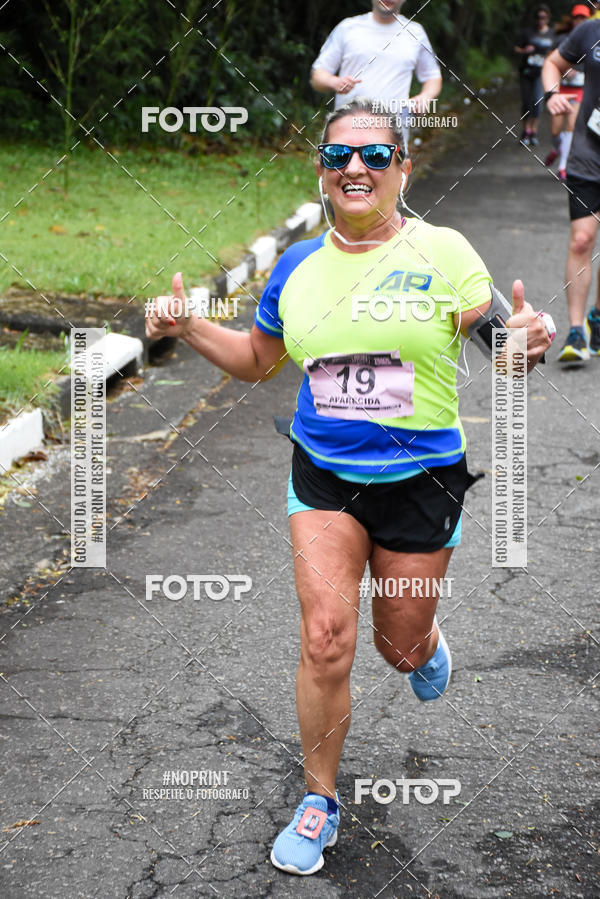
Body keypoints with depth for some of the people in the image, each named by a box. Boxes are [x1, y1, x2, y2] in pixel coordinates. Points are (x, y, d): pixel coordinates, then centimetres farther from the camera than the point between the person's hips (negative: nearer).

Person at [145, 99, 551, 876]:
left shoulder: (442, 251, -9)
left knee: (401, 646, 12)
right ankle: (319, 802, 11)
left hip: (422, 478, -2)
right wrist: (187, 327, 0)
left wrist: (526, 344, -33)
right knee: (325, 639, -7)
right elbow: (257, 360, 16)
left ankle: (427, 646, 52)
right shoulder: (298, 266, 2)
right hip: (324, 474, 2)